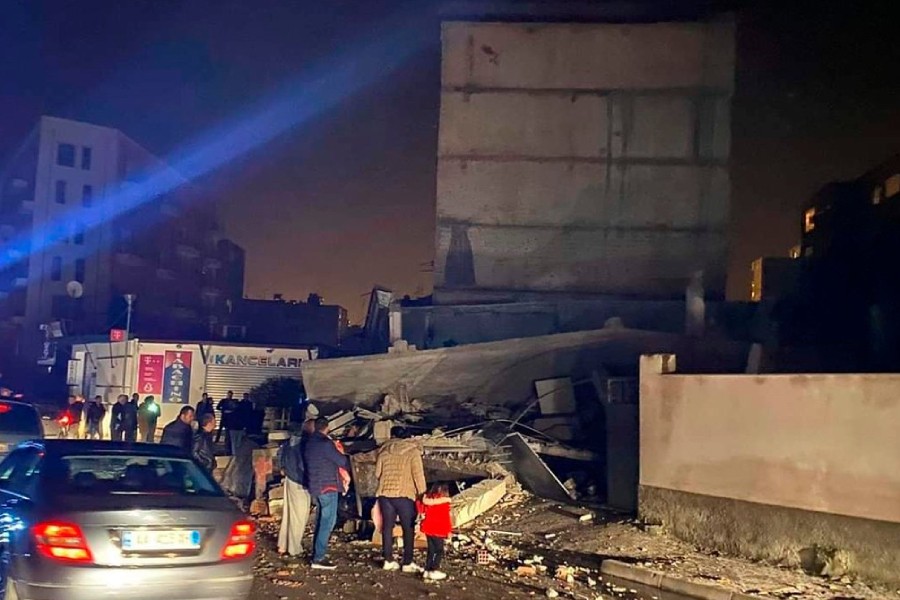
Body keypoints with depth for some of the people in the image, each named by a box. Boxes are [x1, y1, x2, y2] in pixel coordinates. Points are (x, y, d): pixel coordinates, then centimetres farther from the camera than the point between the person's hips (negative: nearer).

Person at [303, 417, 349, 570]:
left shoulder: (308, 443, 10)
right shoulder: (325, 443, -16)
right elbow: (341, 461, -11)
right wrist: (348, 465, 9)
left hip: (314, 486, 9)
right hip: (327, 486, -9)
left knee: (321, 520, 16)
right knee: (327, 521, -7)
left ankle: (317, 553, 19)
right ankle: (318, 558, -9)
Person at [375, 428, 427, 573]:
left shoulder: (384, 450, 7)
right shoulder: (412, 451, -3)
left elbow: (377, 473, 12)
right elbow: (418, 474, -8)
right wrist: (422, 494, -4)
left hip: (384, 492, 4)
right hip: (404, 494, -4)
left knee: (387, 526, 11)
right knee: (408, 528, 4)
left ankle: (388, 560, 13)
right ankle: (407, 563, 3)